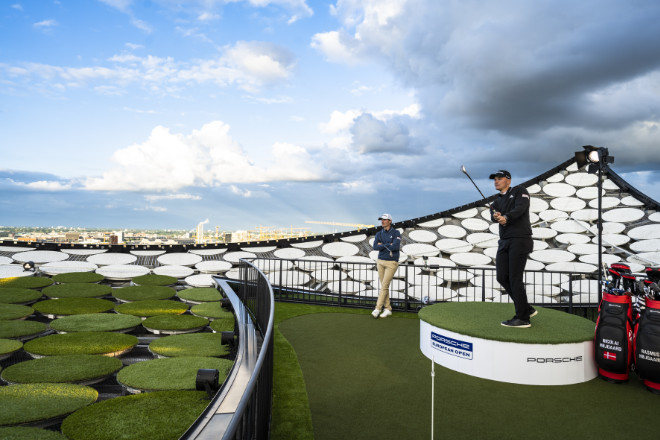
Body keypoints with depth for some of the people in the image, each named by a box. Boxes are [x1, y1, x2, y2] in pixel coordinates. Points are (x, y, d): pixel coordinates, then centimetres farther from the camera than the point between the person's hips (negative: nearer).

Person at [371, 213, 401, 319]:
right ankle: (388, 309, 16)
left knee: (384, 286, -10)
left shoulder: (396, 233, -7)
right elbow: (375, 247, -10)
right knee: (384, 286, 7)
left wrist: (382, 245, -13)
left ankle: (377, 309, -7)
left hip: (392, 263, -5)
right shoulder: (379, 234, 6)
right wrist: (388, 245, -17)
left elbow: (396, 247, -23)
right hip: (381, 262, 5)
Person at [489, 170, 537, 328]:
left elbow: (520, 208, -16)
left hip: (520, 240, -7)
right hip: (504, 242, 7)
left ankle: (522, 318, -1)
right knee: (502, 277, 2)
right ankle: (527, 309, 17)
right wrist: (497, 217, -27)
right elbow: (494, 216, -3)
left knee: (515, 279, -10)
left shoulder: (519, 191, 4)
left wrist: (506, 217, -33)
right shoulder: (496, 202, 20)